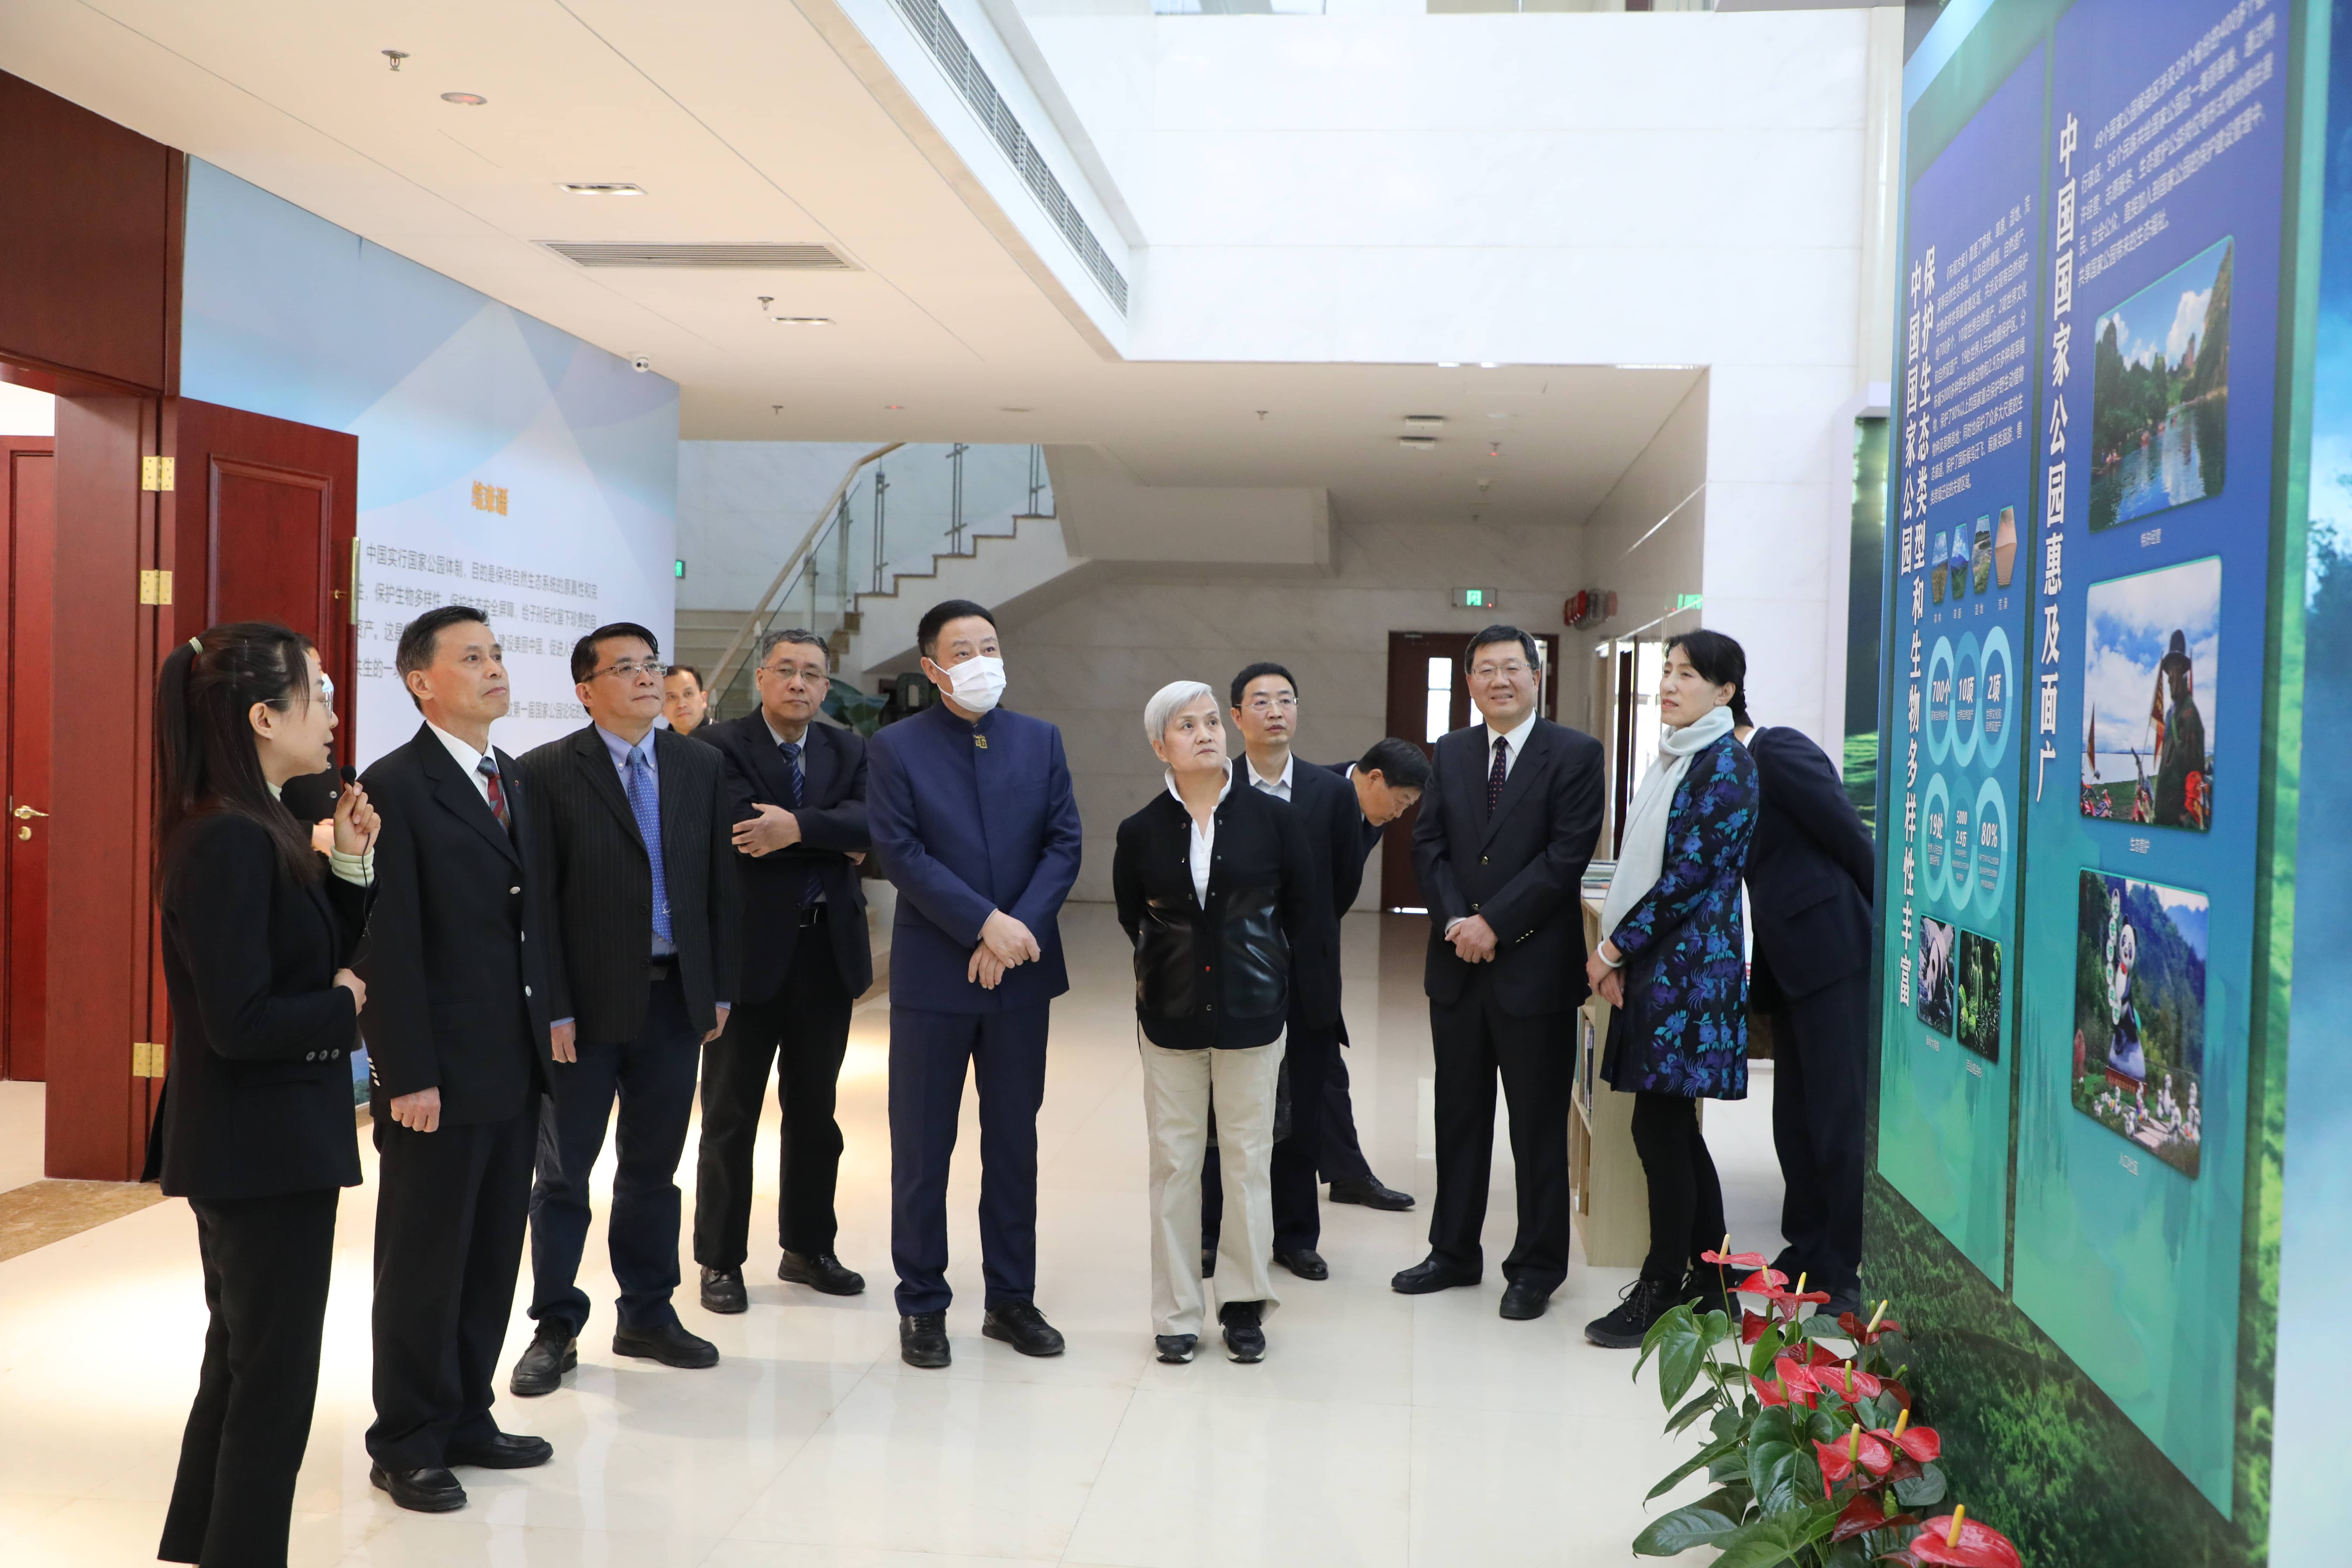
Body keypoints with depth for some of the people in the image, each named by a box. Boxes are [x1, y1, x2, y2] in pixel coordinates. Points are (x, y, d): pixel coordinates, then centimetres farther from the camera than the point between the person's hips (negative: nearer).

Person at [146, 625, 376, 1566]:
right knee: (274, 1382, 4)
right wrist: (343, 1007, -11)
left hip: (261, 1144, 10)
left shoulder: (260, 832, 7)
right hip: (263, 1148, -10)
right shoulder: (229, 842, -23)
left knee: (241, 1365, 22)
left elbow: (323, 959, 11)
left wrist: (347, 864, -1)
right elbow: (239, 1023, -27)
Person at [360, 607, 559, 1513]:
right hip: (439, 1074, -7)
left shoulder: (514, 782, 12)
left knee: (494, 1255, 15)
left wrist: (546, 1029, 10)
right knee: (423, 1264, 6)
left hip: (514, 1065, 7)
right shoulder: (395, 787, -12)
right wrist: (407, 1075, -18)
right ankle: (406, 1445, 20)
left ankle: (465, 1418, 29)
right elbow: (391, 944, -16)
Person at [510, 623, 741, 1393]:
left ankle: (648, 1314, 27)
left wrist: (720, 988, 4)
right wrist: (553, 1007, -12)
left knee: (654, 1167, 14)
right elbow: (535, 899, -8)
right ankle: (556, 1329, 19)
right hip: (586, 1003, -4)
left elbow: (721, 885, 8)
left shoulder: (701, 767, 7)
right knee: (563, 1172, 7)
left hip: (675, 997, 4)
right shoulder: (547, 773, -6)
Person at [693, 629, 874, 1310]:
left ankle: (808, 1248, 29)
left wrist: (799, 827, -24)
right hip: (749, 949, -4)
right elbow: (742, 824, -22)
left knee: (815, 1113, 15)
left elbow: (866, 822, -10)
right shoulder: (720, 744, -6)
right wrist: (836, 840, -14)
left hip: (827, 951, 5)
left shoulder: (847, 750, 8)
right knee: (731, 1115, 6)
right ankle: (721, 1260, 18)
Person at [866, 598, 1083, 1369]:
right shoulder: (896, 747, -3)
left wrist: (1021, 927, -12)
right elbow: (902, 856, -11)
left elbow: (1065, 843, 1)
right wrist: (987, 924, -18)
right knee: (922, 1146, 5)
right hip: (933, 974, -3)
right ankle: (922, 1305, 18)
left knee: (1015, 1141, 11)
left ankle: (1012, 1298, 23)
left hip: (1021, 970, 3)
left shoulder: (1039, 740, 7)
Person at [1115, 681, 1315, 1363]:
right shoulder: (1141, 832, -2)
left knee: (1249, 1160, 6)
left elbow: (1307, 904, 7)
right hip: (1171, 1017, 1)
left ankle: (1244, 1305, 19)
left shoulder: (1275, 818, -3)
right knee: (1174, 1164, 5)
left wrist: (1268, 967, 9)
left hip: (1252, 1012, 0)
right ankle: (1177, 1314, 15)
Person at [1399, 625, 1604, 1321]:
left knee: (1538, 1125, 5)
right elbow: (1428, 845, 6)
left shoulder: (1575, 754, -5)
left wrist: (1494, 921, -16)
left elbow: (1568, 855, -13)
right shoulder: (1449, 754, 11)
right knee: (1459, 1115, 13)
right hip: (1458, 964, 5)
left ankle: (1537, 1268, 18)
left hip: (1535, 966, -4)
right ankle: (1454, 1252, 26)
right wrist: (1456, 922, -9)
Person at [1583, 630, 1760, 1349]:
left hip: (1688, 964, -9)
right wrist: (1616, 953, 4)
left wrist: (1614, 949, -13)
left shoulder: (1726, 763, -10)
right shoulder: (1671, 761, 16)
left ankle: (1661, 1290, 6)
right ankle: (1711, 1285, 22)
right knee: (1674, 1128, 12)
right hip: (1652, 964, 9)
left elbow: (1690, 874, -17)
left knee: (1660, 1128, -5)